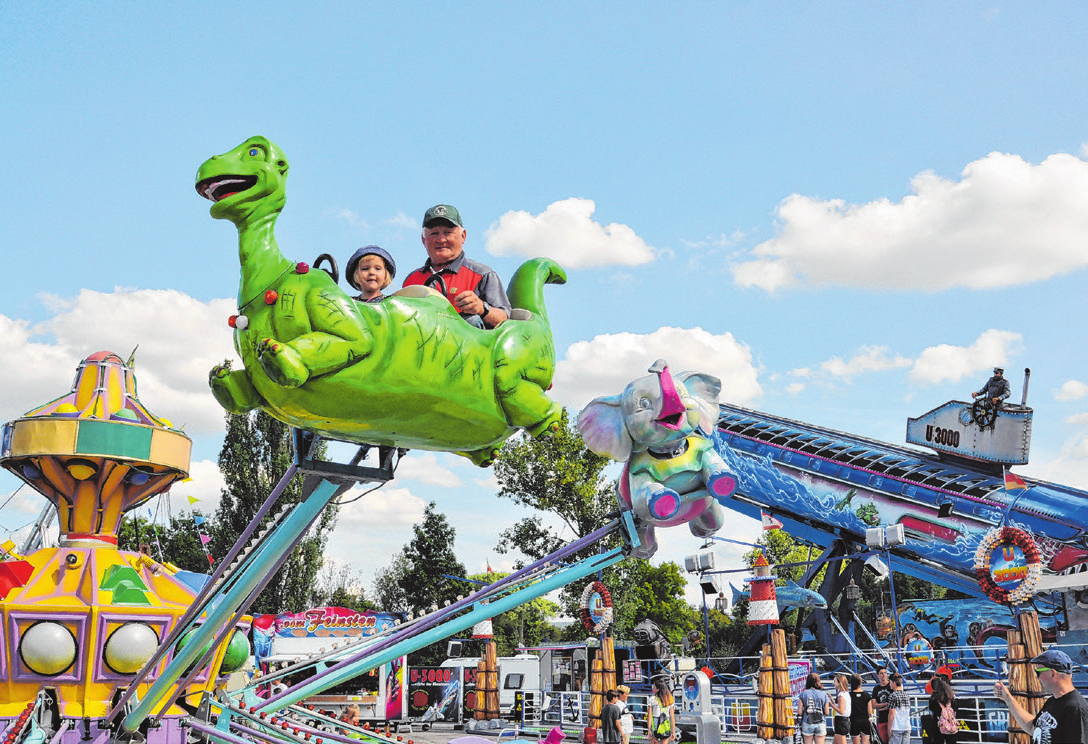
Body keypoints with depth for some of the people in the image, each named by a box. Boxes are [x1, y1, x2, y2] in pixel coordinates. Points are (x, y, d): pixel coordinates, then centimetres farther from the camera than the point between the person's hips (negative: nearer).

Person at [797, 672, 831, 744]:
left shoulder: (803, 694, -3)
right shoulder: (823, 694, -1)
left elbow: (799, 712, -6)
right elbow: (827, 712, -1)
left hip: (807, 725, 0)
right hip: (821, 725, 0)